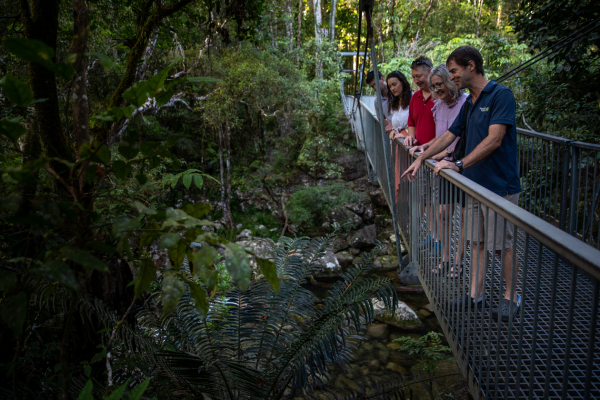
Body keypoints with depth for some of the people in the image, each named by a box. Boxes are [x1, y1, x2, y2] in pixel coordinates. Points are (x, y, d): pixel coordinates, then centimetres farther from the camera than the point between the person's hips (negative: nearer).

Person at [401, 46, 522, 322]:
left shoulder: (500, 95, -13)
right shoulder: (469, 103, 13)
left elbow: (494, 140, -22)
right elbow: (449, 136, 20)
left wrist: (459, 164, -24)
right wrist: (421, 159, 17)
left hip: (500, 185, -8)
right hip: (475, 184, 8)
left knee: (504, 245, 2)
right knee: (478, 242, 13)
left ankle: (511, 297, 18)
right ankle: (475, 294, 22)